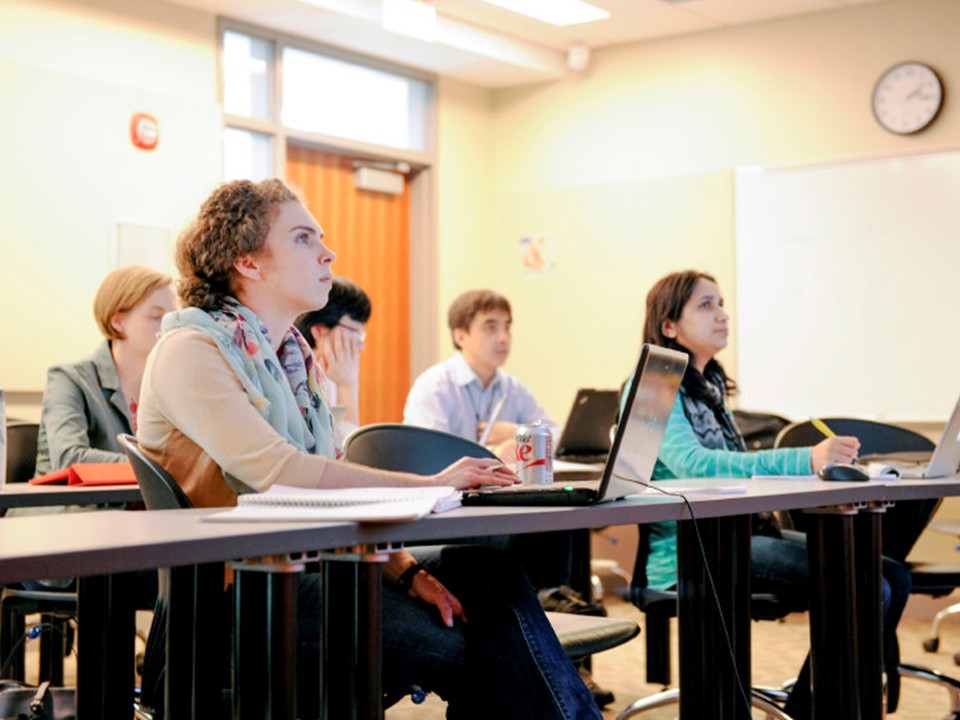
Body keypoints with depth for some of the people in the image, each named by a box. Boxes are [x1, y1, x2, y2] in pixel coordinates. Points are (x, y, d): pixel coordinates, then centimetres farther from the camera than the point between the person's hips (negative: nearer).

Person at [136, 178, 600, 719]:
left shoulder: (298, 356, 17)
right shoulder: (189, 351, -9)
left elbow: (332, 488, 13)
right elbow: (279, 472, -22)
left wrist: (405, 570, -5)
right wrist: (428, 484, -19)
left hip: (311, 568, 7)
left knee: (487, 574, -17)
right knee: (470, 651, -22)